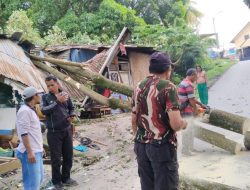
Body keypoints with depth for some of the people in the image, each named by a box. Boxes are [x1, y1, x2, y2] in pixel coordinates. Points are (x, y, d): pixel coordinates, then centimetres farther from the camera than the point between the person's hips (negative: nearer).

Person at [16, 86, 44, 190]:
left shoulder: (31, 110, 16)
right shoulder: (24, 111, -15)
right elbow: (24, 133, -20)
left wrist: (40, 147, 23)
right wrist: (29, 152, -22)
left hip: (36, 151, 10)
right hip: (30, 152, -10)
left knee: (39, 178, 16)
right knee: (32, 181, -6)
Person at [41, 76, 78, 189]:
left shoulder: (65, 95, 2)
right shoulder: (45, 97, -5)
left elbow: (71, 108, 14)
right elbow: (44, 110, -20)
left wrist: (72, 115, -7)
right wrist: (58, 101, -22)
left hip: (67, 130, 4)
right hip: (54, 132, -3)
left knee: (68, 156, 12)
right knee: (56, 158, 4)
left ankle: (66, 178, 30)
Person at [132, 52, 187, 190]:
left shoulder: (139, 87, 6)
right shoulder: (168, 87, -14)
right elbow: (175, 124, -21)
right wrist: (184, 123, 0)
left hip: (141, 145, 7)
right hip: (162, 146, -6)